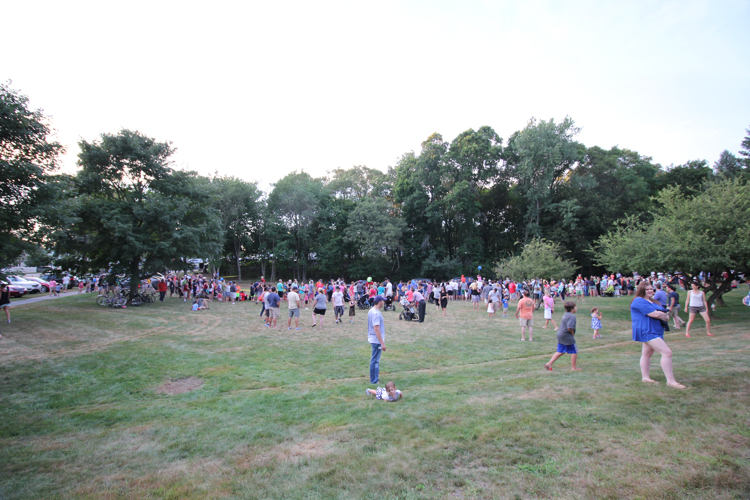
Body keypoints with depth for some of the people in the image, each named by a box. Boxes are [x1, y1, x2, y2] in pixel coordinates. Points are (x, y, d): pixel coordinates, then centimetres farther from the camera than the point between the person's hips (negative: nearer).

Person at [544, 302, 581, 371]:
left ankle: (549, 363, 7)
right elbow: (569, 327, -26)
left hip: (560, 334, 9)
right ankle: (574, 367, 14)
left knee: (560, 351, 13)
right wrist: (573, 334, -10)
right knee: (574, 351, 6)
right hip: (567, 336, -9)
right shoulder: (572, 316, -16)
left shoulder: (565, 314, 12)